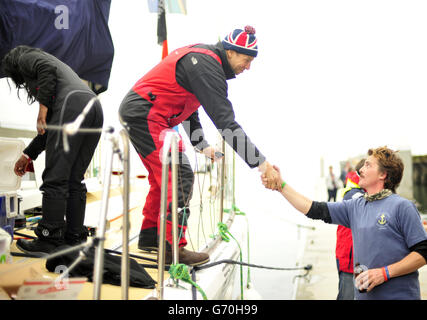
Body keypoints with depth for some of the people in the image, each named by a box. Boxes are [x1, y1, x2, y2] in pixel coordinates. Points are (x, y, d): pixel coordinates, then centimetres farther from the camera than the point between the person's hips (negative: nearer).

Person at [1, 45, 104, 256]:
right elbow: (49, 128, 36)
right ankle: (75, 239, 12)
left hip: (71, 104, -8)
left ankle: (50, 240, -2)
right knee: (74, 180, 10)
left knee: (55, 179, -6)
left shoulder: (25, 58, 21)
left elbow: (48, 69, -8)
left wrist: (43, 108, -9)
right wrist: (28, 155, 38)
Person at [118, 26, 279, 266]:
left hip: (136, 112, 11)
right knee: (180, 175, -13)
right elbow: (226, 122, -26)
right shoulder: (207, 67, -19)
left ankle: (150, 237, 28)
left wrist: (202, 145, 21)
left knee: (163, 175, 17)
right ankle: (172, 248, -9)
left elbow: (188, 104, 22)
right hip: (144, 114, -11)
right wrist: (259, 161, -26)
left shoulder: (201, 57, 13)